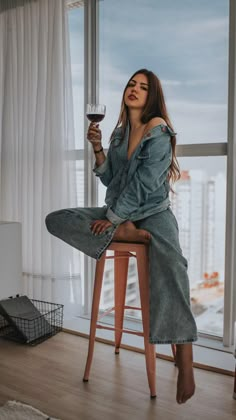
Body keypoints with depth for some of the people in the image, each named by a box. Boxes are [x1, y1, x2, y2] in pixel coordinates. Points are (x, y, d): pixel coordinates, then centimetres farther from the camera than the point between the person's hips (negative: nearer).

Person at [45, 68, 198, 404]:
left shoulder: (158, 129, -7)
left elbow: (144, 183, -15)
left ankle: (185, 366, -40)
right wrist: (97, 147, -2)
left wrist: (111, 219, -15)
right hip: (117, 214, 6)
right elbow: (110, 179, 12)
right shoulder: (120, 131, 12)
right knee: (56, 220, -10)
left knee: (169, 264, -37)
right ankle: (125, 234, -23)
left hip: (153, 213, -6)